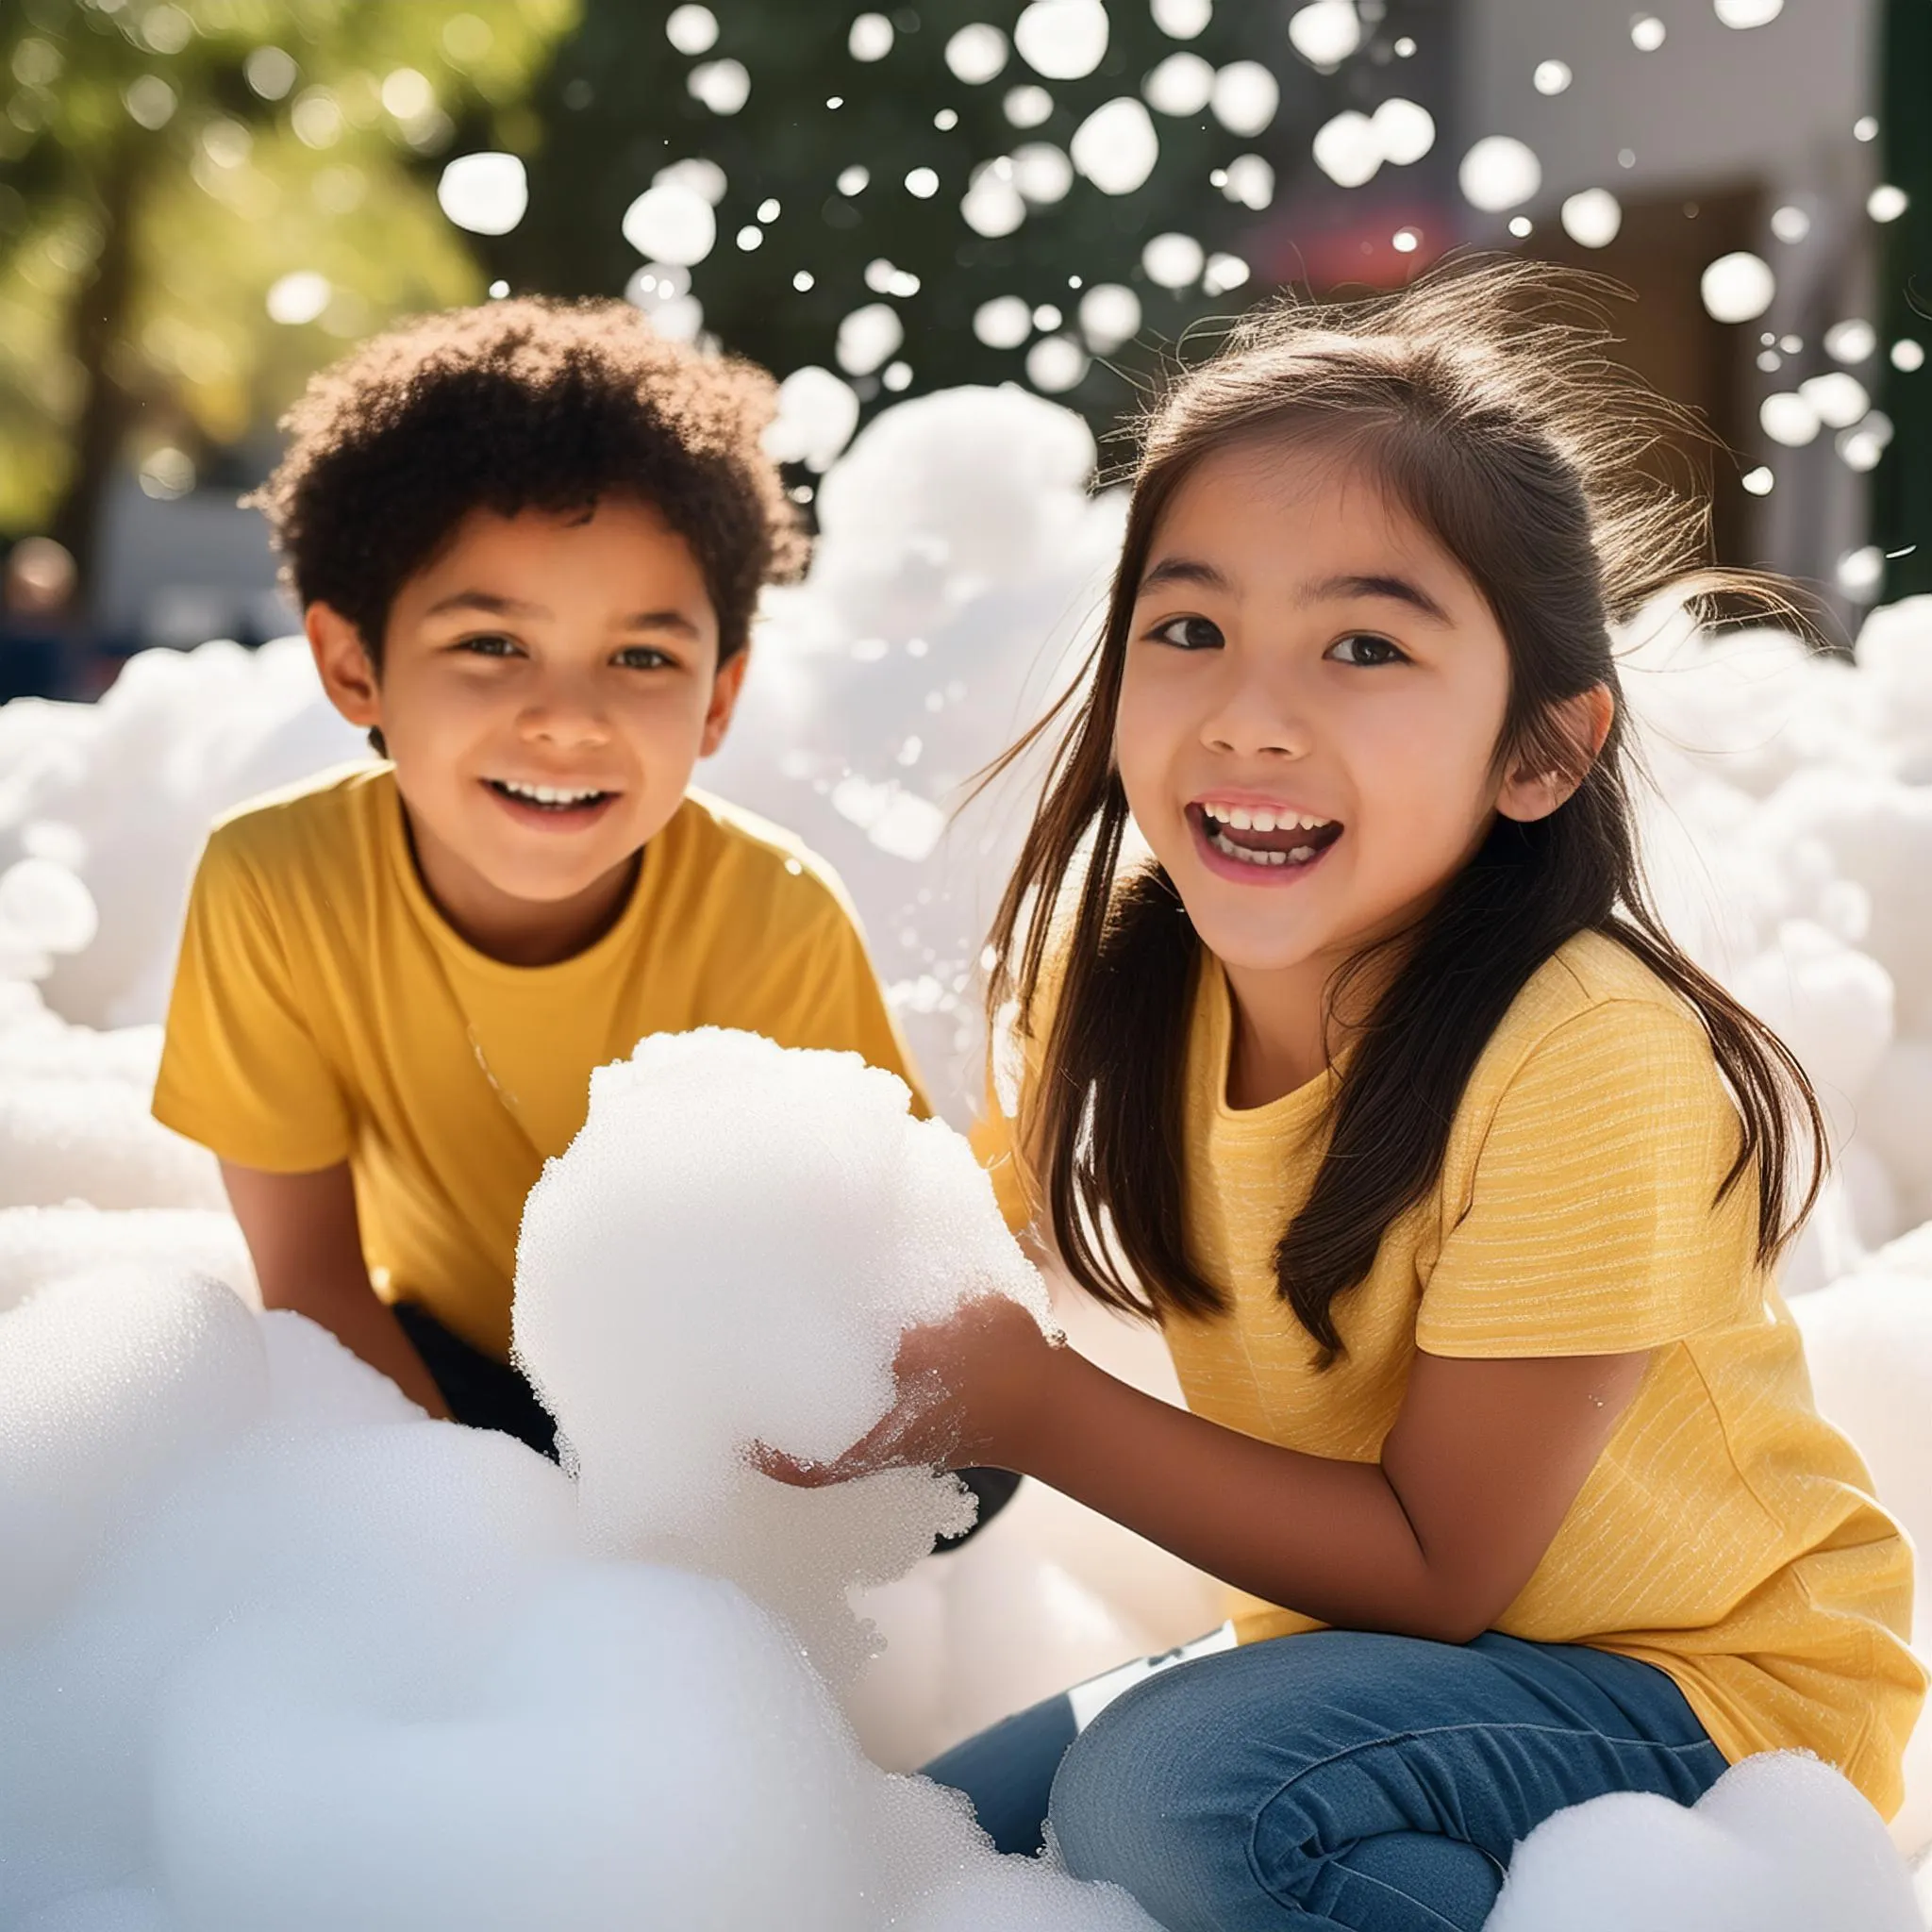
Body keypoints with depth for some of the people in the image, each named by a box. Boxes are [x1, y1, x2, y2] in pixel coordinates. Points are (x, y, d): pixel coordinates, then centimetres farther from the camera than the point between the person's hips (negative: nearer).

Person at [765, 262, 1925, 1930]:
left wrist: (1027, 1409, -27)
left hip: (1713, 1686, -6)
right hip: (1362, 1646, 6)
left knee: (1163, 1786, -28)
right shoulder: (1120, 974, -10)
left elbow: (1438, 1566, -22)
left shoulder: (1585, 1060, -28)